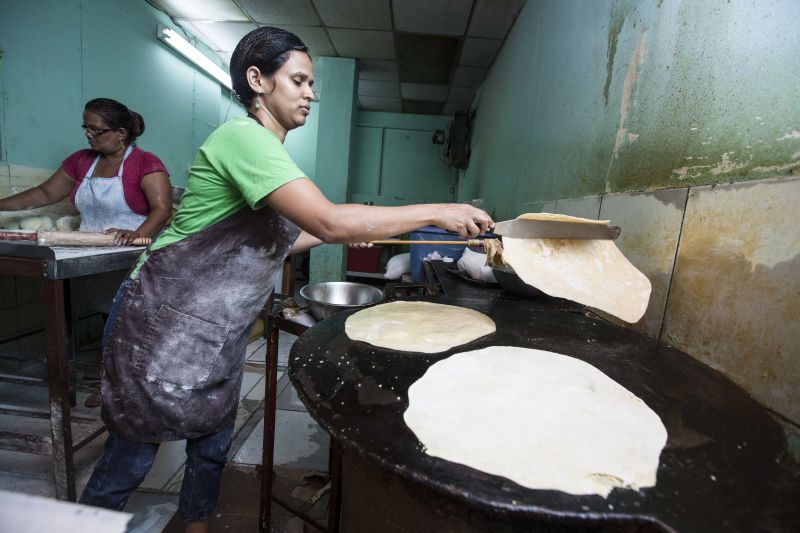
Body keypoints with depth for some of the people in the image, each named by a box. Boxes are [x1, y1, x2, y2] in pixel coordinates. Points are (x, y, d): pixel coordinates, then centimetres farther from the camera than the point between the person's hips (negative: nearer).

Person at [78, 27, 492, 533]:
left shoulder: (267, 148, 7)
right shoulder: (243, 136, -21)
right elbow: (331, 220, -34)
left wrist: (339, 232, 7)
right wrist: (438, 212, -27)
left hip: (219, 328, 8)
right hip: (165, 321, -8)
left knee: (213, 444, 19)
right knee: (132, 455, 10)